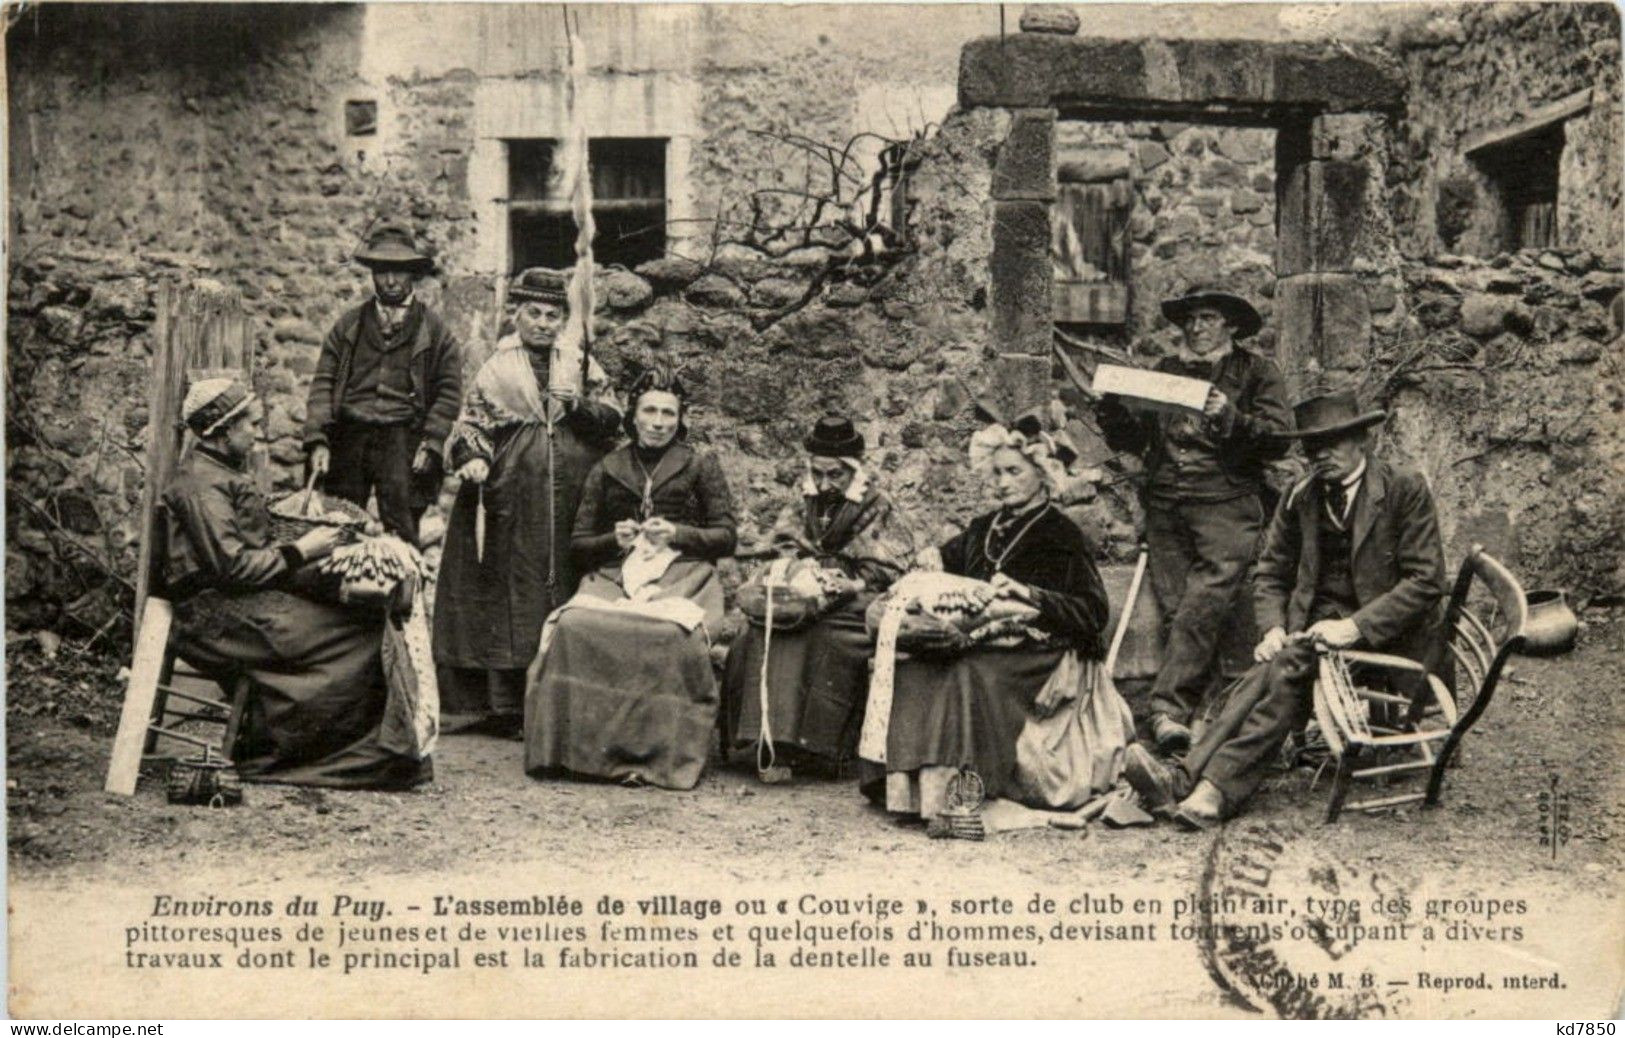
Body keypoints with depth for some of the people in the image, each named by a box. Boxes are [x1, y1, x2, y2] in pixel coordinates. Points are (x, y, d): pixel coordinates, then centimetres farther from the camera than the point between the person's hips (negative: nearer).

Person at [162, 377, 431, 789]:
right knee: (356, 636, -17)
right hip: (218, 617, -10)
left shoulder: (221, 472, 19)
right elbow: (232, 565, -20)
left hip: (240, 600, 10)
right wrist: (299, 551, -12)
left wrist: (307, 543, 6)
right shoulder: (201, 481, -13)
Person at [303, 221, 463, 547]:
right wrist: (317, 440, -5)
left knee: (401, 532, -5)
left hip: (402, 439, -2)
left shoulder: (434, 329, 8)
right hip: (348, 437, 2)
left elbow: (449, 390, 5)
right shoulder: (348, 324, 12)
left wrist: (430, 444, -5)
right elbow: (323, 382, 7)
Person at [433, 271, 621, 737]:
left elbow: (611, 421, 8)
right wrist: (472, 458, -14)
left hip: (568, 511, 2)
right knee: (504, 602, -3)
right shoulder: (496, 369, 10)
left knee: (561, 605, 0)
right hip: (509, 510, -1)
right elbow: (469, 424, 5)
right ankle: (504, 704, 2)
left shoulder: (581, 366, 15)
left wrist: (576, 404, -10)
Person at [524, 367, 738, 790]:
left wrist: (676, 534, -7)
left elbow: (725, 538, 9)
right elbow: (578, 545, 18)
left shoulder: (701, 466, 16)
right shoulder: (606, 471, 21)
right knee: (573, 627, -32)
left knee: (671, 635, -38)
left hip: (680, 577, -2)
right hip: (615, 577, 2)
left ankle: (662, 754, -29)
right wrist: (614, 540, -2)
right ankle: (582, 746, -27)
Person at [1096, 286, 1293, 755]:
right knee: (1173, 611, -4)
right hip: (1165, 507, 4)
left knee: (1203, 608, -18)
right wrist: (1114, 411, -2)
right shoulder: (1165, 371, 22)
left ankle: (1169, 710, -21)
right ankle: (1203, 714, 1)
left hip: (1226, 508, -4)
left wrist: (1231, 418, -17)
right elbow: (1131, 441, 18)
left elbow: (1278, 438, -2)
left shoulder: (1257, 371, 10)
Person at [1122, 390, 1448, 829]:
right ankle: (1188, 777, -45)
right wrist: (1273, 628, -4)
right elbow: (1271, 574, 17)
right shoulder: (1301, 497, 12)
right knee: (1268, 673, -29)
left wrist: (1356, 626, -20)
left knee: (1290, 668, -32)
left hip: (1384, 640, -4)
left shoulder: (1406, 489, -3)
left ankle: (1214, 788, -42)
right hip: (1318, 629, 4)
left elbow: (1426, 582, -8)